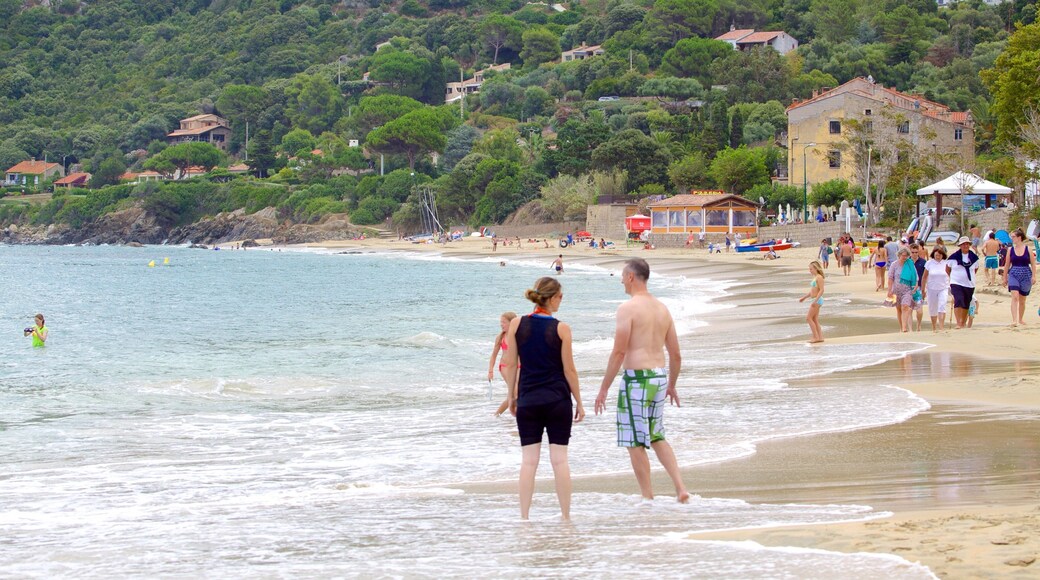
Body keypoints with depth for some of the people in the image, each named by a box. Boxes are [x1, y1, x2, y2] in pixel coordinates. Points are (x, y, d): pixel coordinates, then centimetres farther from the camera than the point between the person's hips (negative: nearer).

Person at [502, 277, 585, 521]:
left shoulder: (517, 324, -1)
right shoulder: (561, 329, -7)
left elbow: (511, 364, 2)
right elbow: (569, 369, -3)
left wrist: (511, 397, 13)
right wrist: (579, 402, 6)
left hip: (527, 400, 2)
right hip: (558, 400, -2)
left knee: (529, 460, 4)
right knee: (559, 459, 3)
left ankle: (524, 517, 2)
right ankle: (565, 516, 6)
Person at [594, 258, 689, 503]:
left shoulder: (628, 308, -12)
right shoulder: (662, 309, 11)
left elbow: (619, 352, -16)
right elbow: (676, 354, 15)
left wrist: (603, 389, -11)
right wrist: (671, 385, 29)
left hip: (636, 378, -8)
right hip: (659, 377, 8)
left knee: (635, 442, 3)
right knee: (657, 437, 20)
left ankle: (648, 498, 6)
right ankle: (680, 488, 8)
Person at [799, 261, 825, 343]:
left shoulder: (819, 277, -13)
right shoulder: (815, 278, 16)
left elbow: (821, 290, -21)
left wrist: (815, 300, -27)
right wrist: (804, 297, 28)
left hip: (817, 300, -10)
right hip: (815, 300, 10)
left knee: (808, 318, -8)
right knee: (815, 319, 9)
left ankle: (816, 337, -7)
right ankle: (820, 337, 9)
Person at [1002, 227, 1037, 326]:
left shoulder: (1028, 249, -1)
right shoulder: (1010, 250, 3)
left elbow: (1033, 264, 1)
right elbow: (1007, 264, 9)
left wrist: (1034, 276, -5)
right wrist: (1005, 277, 10)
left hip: (1026, 275, 0)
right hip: (1013, 275, 0)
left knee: (1022, 300, 10)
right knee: (1015, 297, -18)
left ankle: (1020, 319, 28)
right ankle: (1014, 320, -22)